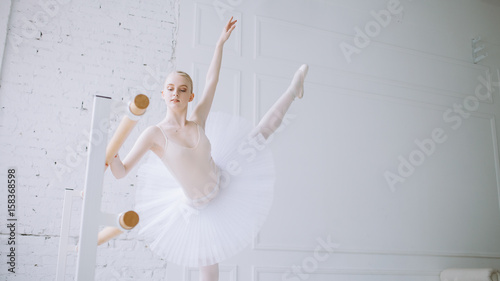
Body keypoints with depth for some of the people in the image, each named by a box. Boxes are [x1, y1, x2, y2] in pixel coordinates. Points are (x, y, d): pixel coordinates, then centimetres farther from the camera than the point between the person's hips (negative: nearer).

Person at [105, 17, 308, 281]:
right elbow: (121, 171, -20)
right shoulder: (154, 134, -23)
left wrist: (221, 42, -1)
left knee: (259, 134, 12)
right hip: (198, 206, -4)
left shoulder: (197, 122, -13)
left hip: (223, 180, 4)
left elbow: (212, 80, -5)